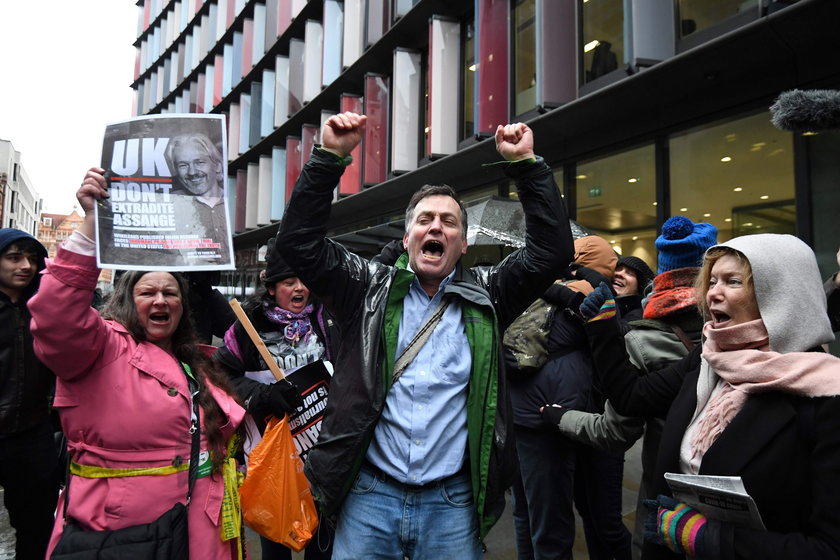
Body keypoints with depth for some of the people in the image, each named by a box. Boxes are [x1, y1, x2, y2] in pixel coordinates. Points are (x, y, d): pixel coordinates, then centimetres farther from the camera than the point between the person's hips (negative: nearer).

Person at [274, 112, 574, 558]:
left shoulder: (485, 295, 6)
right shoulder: (369, 288, 4)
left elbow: (551, 249, -2)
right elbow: (299, 241, -3)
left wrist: (525, 165, -6)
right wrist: (329, 157, -10)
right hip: (369, 494, 0)